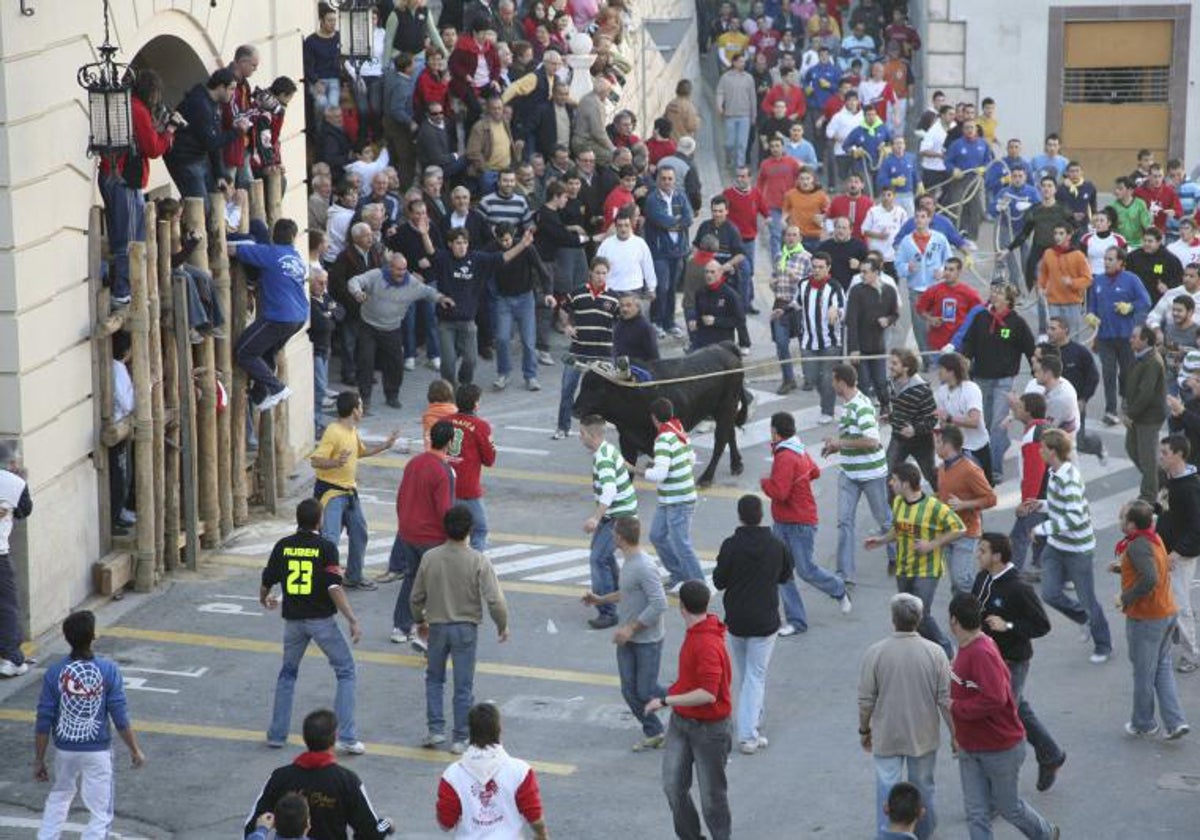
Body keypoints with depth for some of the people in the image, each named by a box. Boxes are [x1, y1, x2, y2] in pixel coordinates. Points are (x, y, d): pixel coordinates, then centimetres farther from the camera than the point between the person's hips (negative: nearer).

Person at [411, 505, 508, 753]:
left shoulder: (430, 558, -8)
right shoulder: (478, 561, -15)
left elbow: (416, 597, 2)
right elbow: (494, 600, -18)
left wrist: (420, 621, 20)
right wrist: (503, 625, -1)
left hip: (437, 627, 2)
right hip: (466, 629, -2)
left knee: (434, 679, 20)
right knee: (463, 686, 7)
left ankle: (436, 730, 14)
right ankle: (459, 739, 11)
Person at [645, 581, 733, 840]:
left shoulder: (707, 644, -27)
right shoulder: (695, 632, 2)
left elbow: (708, 694, -33)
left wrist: (666, 700, -27)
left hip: (708, 728, -8)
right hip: (681, 721, 8)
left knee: (711, 795, 5)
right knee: (673, 786, 6)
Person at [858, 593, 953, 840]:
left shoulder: (875, 653, -15)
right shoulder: (934, 653, -13)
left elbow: (866, 700, -8)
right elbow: (946, 700, -8)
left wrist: (864, 730, 8)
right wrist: (956, 733, 5)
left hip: (886, 736, -2)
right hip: (924, 736, 2)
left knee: (887, 789, 7)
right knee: (922, 787, 19)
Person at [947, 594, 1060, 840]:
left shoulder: (982, 654, -28)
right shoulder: (967, 649, 2)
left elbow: (994, 699, -36)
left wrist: (956, 707, -25)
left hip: (1001, 749, -8)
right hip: (970, 750, 8)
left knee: (1008, 806, 12)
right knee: (976, 813, 6)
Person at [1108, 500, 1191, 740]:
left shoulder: (1137, 546, -23)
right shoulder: (1155, 539, 5)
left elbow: (1150, 579, -35)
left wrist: (1125, 598, -23)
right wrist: (1122, 567, 7)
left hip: (1145, 619, -9)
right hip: (1167, 612, 9)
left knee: (1143, 673, 8)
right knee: (1163, 668, 17)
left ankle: (1143, 724, 23)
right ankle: (1175, 722, 13)